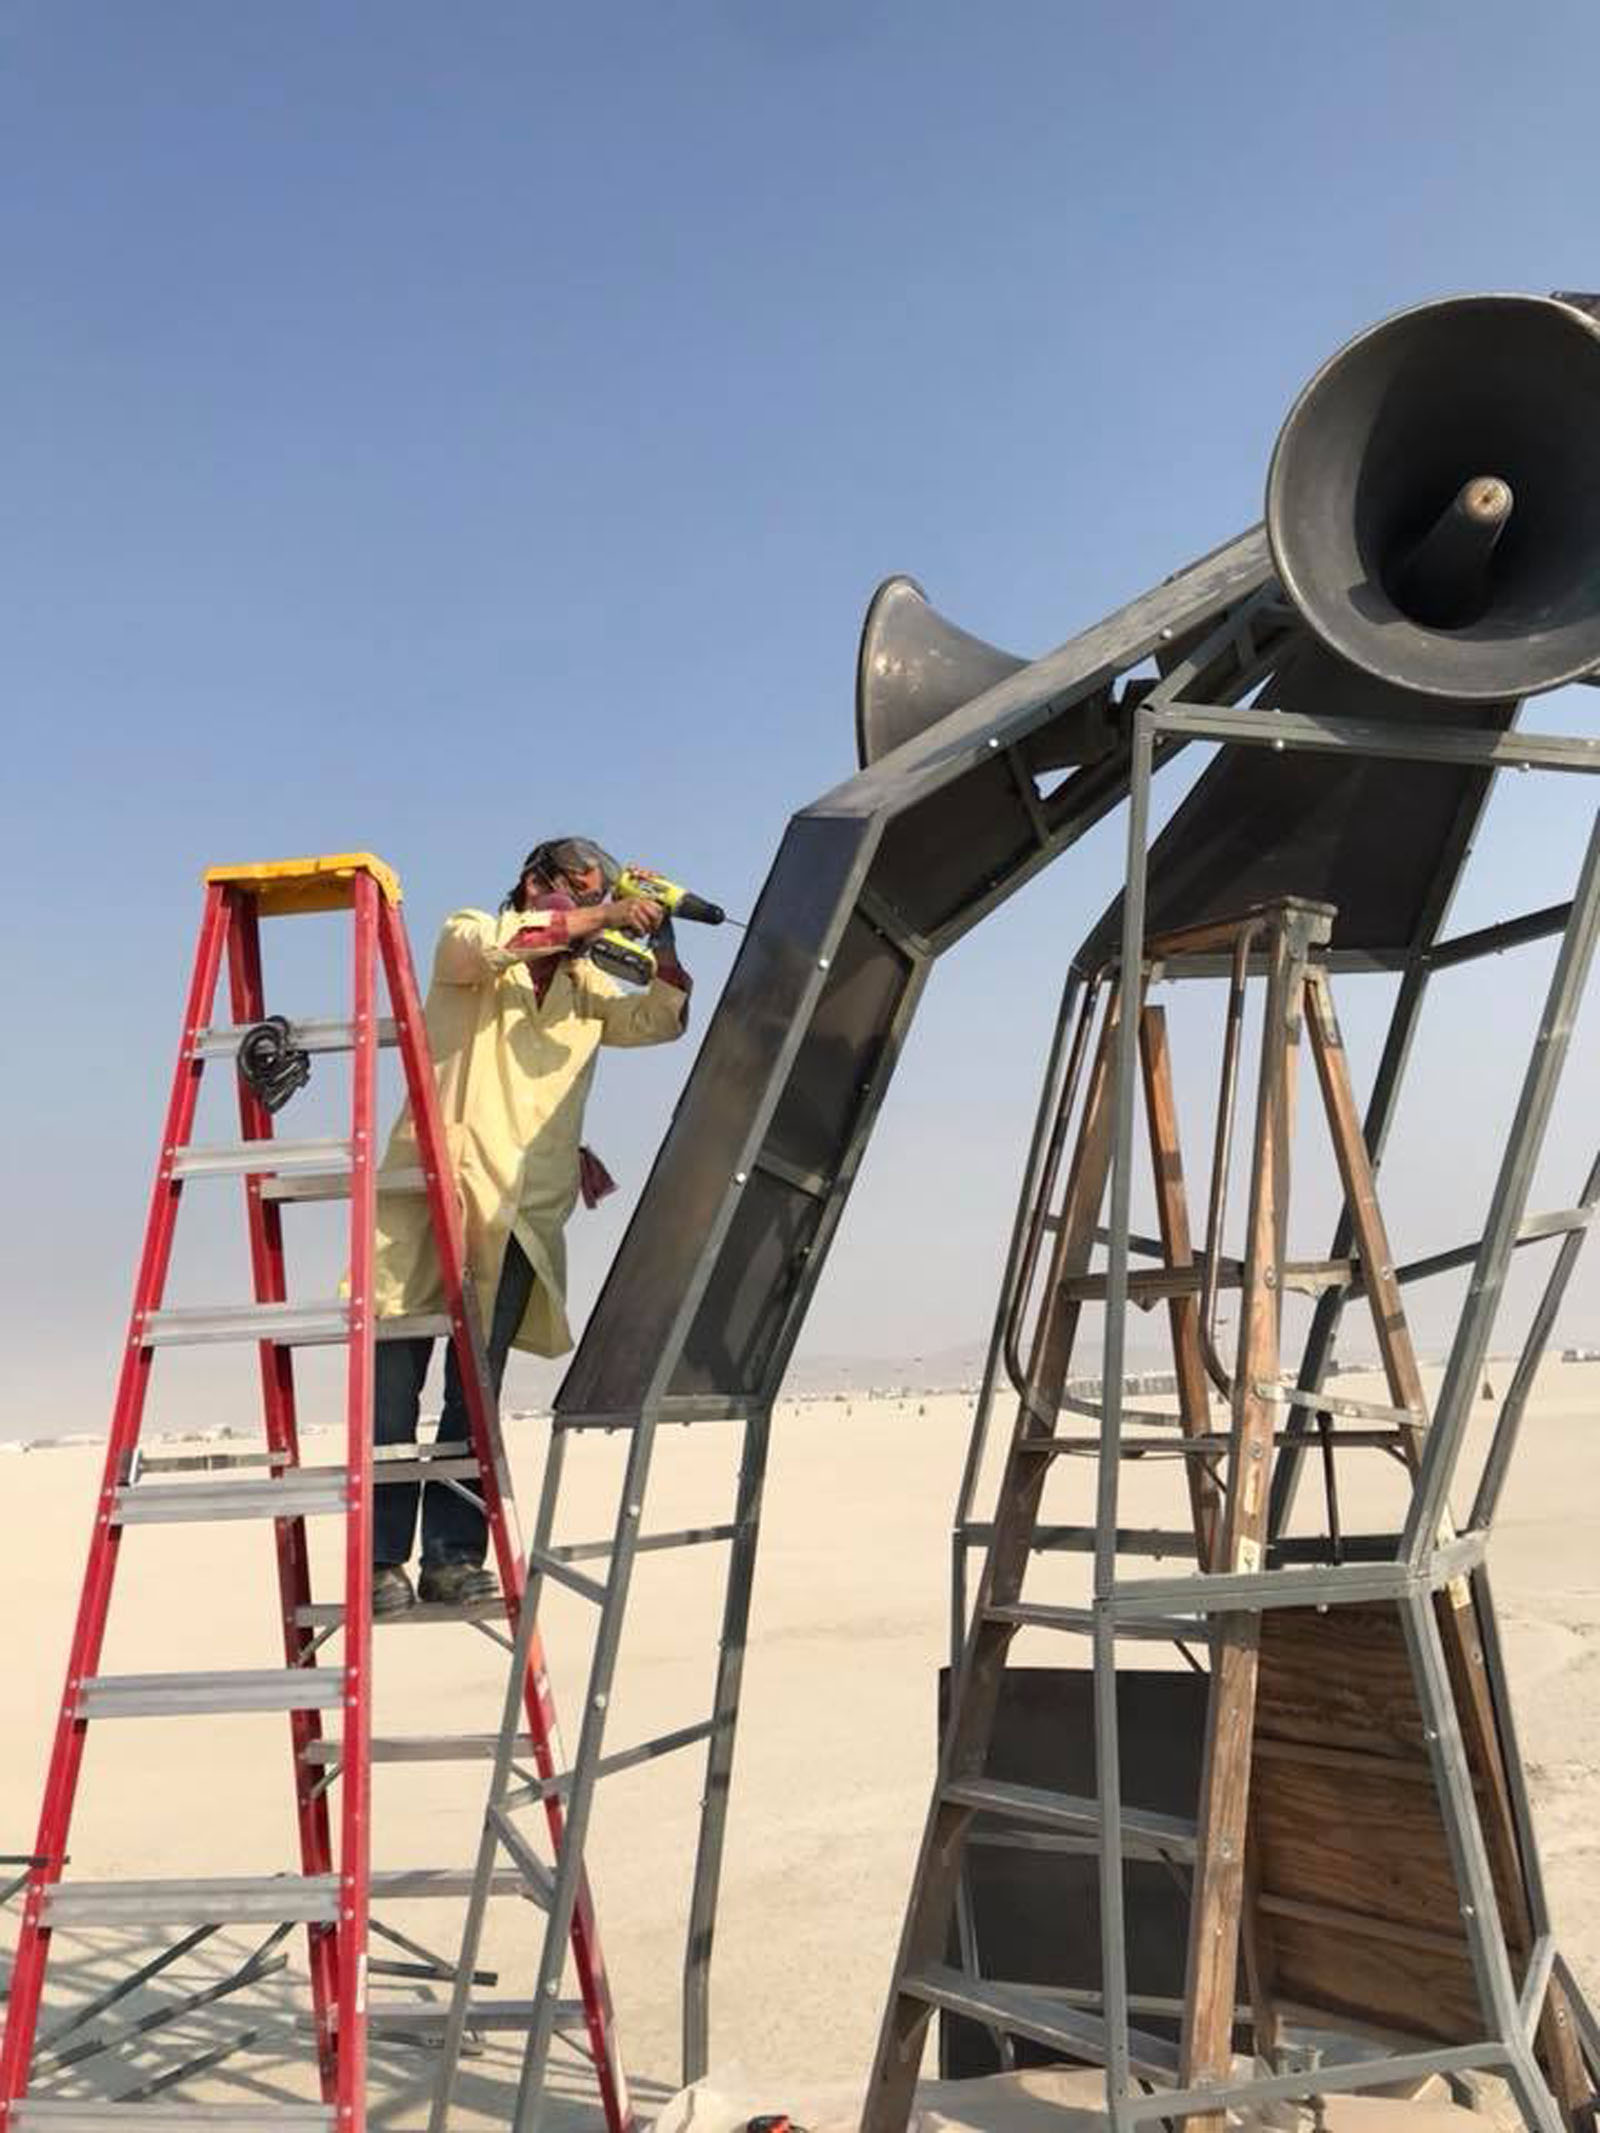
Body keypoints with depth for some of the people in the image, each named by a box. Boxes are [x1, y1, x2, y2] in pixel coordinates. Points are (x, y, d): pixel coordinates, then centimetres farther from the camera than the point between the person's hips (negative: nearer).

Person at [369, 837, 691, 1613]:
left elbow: (658, 1020, 12)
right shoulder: (466, 939, 7)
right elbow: (492, 944, -15)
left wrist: (661, 946, 0)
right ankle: (382, 1560, 4)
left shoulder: (585, 987, 21)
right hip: (429, 1191, -3)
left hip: (519, 1215, 4)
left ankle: (454, 1555, 7)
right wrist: (600, 915, -13)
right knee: (394, 1382, -3)